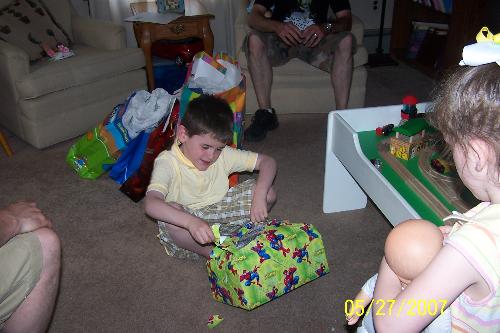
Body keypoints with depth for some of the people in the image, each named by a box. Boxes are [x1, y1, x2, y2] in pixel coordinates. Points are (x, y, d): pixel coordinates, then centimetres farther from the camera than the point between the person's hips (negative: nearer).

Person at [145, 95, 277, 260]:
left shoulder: (223, 155, -8)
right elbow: (151, 204, -38)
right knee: (171, 210, -39)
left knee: (268, 192, -11)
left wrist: (259, 195, -26)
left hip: (219, 212, 3)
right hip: (185, 222, -3)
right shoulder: (167, 161, -21)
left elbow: (268, 161, -6)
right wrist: (191, 222, -53)